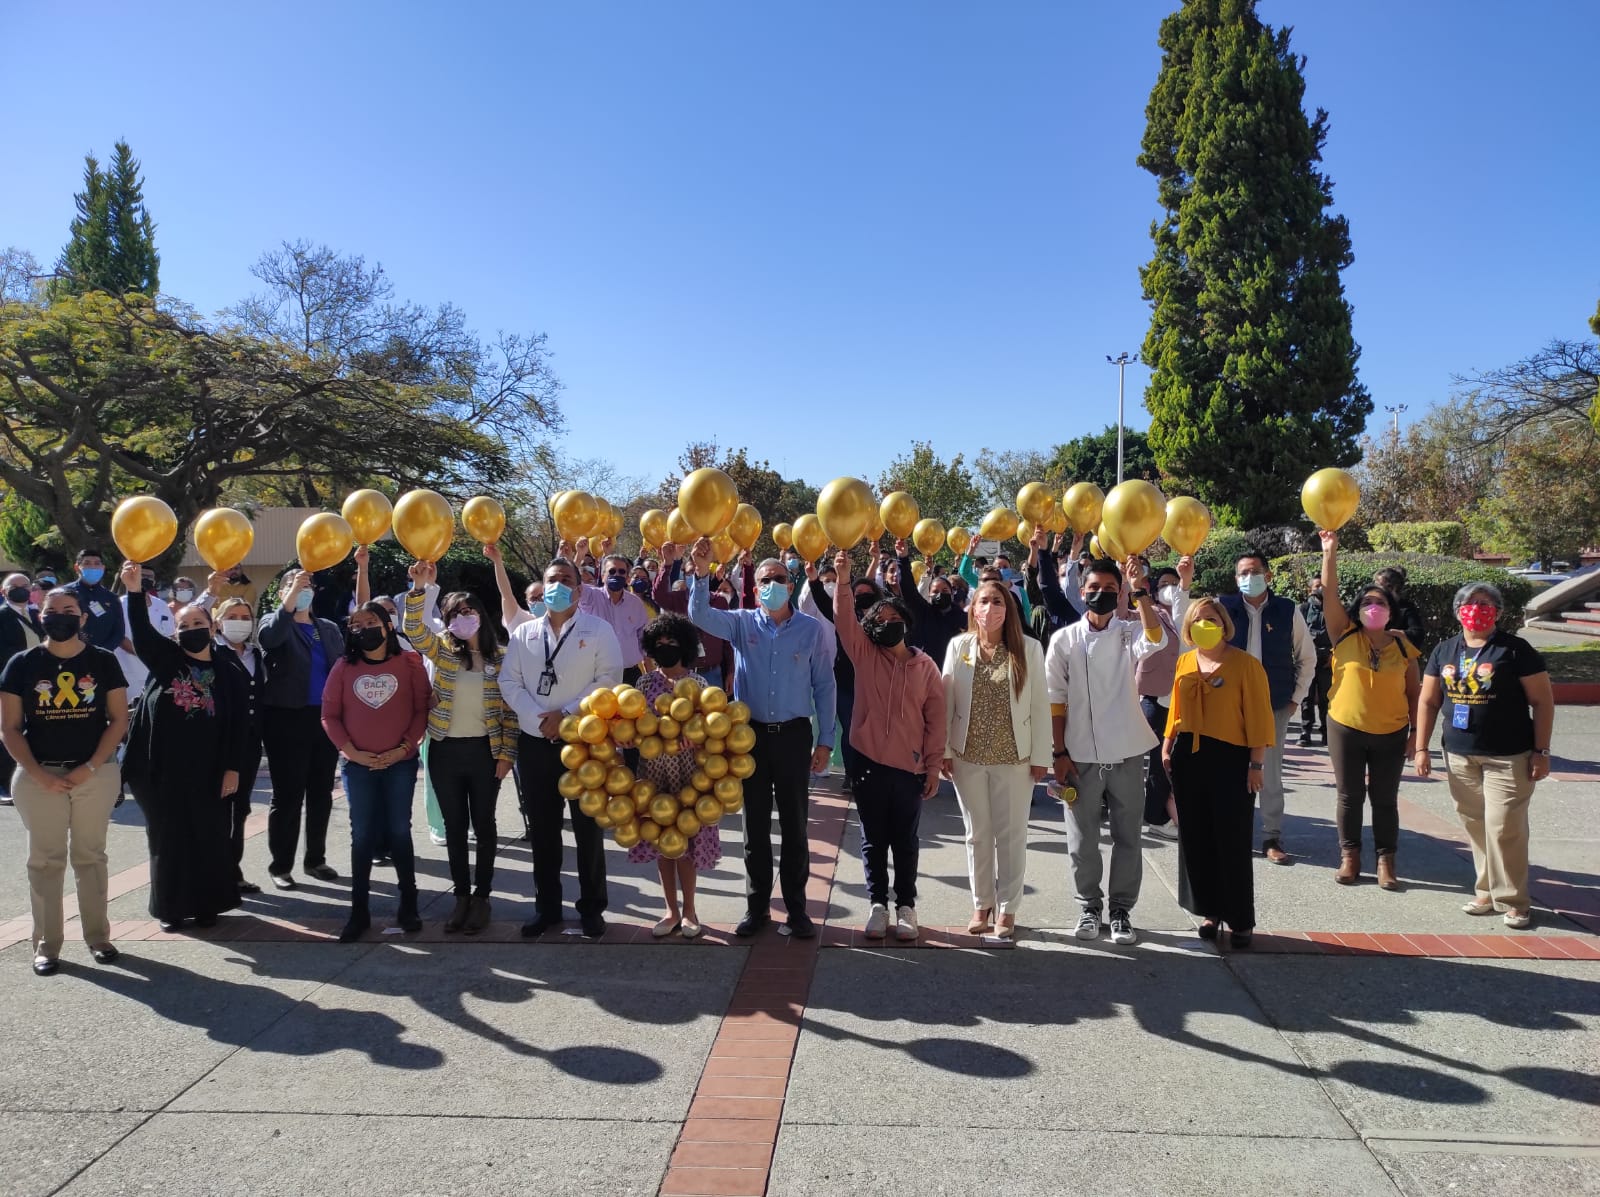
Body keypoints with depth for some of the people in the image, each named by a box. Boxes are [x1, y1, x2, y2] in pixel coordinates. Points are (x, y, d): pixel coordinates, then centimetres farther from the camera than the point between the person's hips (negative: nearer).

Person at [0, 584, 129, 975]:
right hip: (39, 775, 0)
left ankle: (98, 935, 19)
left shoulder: (103, 661, -1)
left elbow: (118, 720, -1)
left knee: (91, 856, 9)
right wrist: (39, 775, -10)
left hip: (96, 774, 0)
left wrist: (91, 767, -11)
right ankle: (47, 943, 16)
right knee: (45, 860, 6)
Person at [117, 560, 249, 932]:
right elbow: (142, 632, -12)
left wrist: (233, 768, -4)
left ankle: (207, 905, 18)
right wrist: (135, 592, -26)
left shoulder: (228, 675, 4)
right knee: (168, 839, 7)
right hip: (165, 770, 0)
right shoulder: (164, 659, 6)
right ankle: (170, 907, 19)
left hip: (208, 772, 0)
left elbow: (240, 725, 2)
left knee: (210, 839, 5)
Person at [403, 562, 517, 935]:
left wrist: (507, 753, -5)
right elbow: (415, 631, -18)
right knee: (454, 824, 10)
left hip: (484, 751, -1)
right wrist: (419, 589, -31)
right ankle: (461, 894, 22)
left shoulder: (499, 657, -1)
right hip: (446, 751, 1)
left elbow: (510, 709, 0)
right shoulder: (442, 650, 2)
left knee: (483, 823, 7)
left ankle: (482, 896, 20)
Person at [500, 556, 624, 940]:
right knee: (542, 829, 10)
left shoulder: (598, 629, -1)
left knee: (588, 829, 2)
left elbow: (608, 680, -9)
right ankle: (546, 907, 22)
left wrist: (567, 714, -15)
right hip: (535, 742, 3)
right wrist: (538, 719, -11)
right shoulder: (524, 633, 10)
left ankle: (592, 909, 14)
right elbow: (509, 682, 4)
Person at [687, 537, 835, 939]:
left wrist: (825, 741, -2)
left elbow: (824, 686, 0)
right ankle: (757, 907, 22)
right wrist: (700, 574, -31)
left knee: (794, 824, 7)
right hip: (751, 733, 1)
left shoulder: (813, 629, -2)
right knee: (755, 824, 10)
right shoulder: (742, 623, 1)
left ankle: (796, 908, 19)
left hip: (793, 734, -1)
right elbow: (700, 616, -15)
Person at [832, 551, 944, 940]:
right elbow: (845, 621, -13)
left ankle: (906, 906, 22)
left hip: (909, 768, 0)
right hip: (868, 763, 1)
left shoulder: (926, 667, 2)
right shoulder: (864, 656, 3)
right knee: (873, 840, 10)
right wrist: (843, 582, -29)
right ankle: (878, 905, 22)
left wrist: (934, 767, -1)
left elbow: (936, 720, 2)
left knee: (905, 842, 10)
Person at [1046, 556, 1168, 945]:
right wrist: (1060, 753, -4)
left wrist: (1140, 590, -30)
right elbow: (1055, 699, 0)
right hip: (1081, 756, 0)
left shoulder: (1129, 632, 1)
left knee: (1127, 837, 8)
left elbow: (1156, 640, -24)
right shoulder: (1064, 639, -1)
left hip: (1126, 755, 0)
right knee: (1082, 839, 8)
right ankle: (1089, 905, 25)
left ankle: (1122, 909, 21)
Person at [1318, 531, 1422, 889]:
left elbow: (1414, 692, 6)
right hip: (1345, 729, 0)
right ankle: (1350, 857, 19)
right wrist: (1330, 552, -20)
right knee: (1350, 796, 8)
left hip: (1390, 734, 1)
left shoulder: (1403, 646, 1)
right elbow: (1329, 594, -12)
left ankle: (1385, 861, 18)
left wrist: (1415, 731, 1)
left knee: (1385, 799, 8)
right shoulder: (1345, 635, -2)